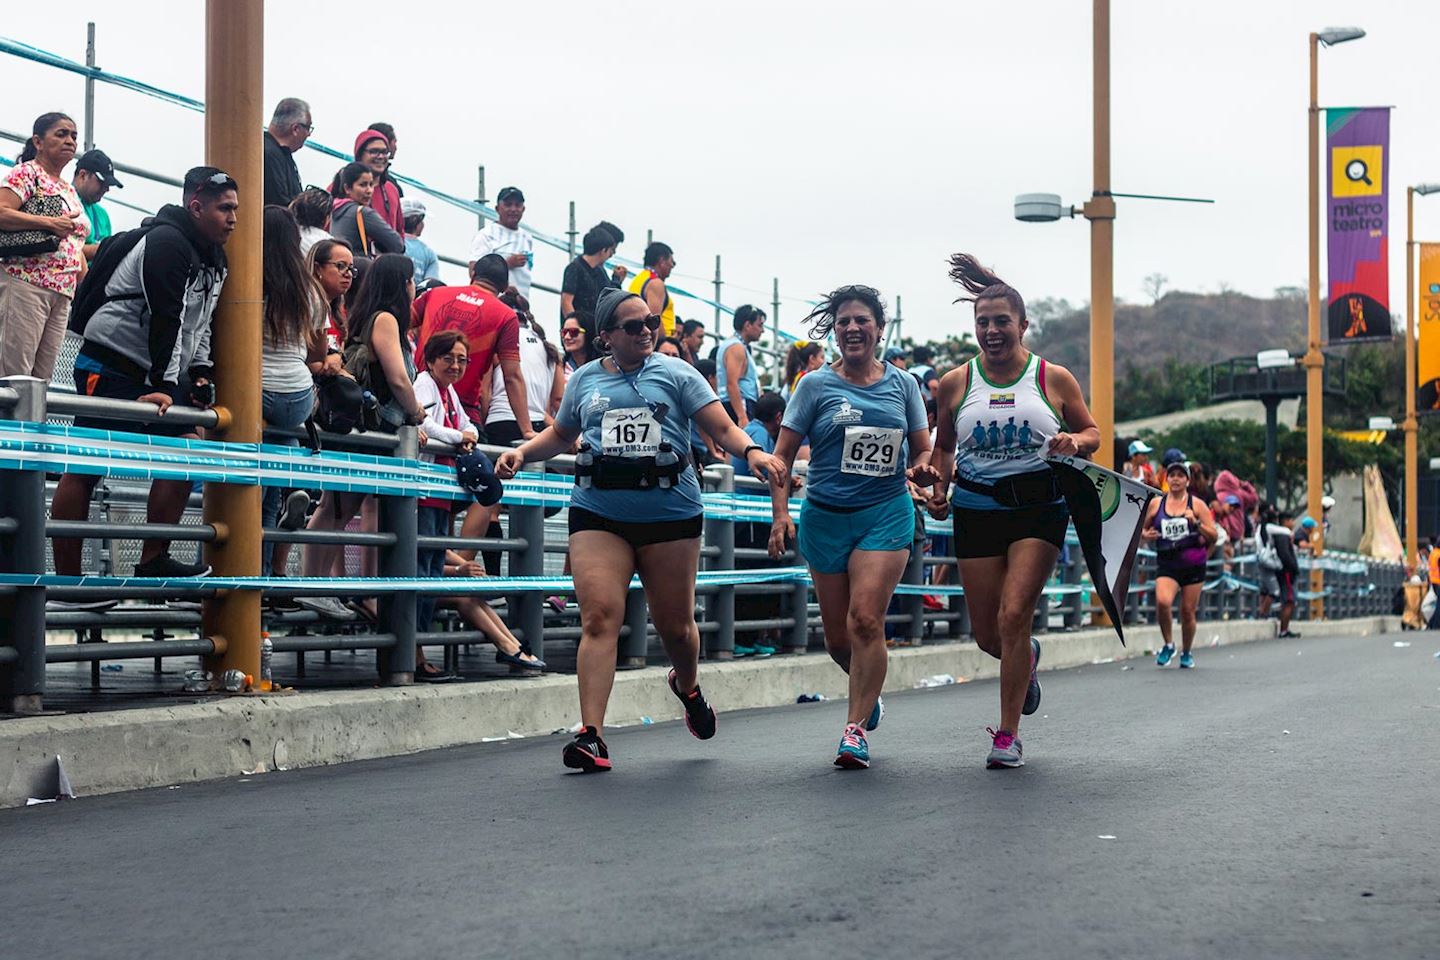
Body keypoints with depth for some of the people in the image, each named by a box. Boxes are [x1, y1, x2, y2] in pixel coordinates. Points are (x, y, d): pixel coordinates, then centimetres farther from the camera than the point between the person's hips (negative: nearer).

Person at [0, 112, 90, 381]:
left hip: (63, 292, 8)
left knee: (42, 378, 1)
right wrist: (51, 223, -17)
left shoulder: (69, 190, 24)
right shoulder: (26, 173, 0)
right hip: (26, 284, -8)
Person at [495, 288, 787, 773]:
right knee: (599, 618, -14)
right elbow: (560, 435, 29)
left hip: (670, 511, -1)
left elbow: (723, 427, 0)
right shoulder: (585, 380, 14)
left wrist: (751, 451, -20)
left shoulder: (675, 373, 6)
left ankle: (687, 686, 43)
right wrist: (521, 452, 11)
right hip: (598, 512, 1)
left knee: (675, 624, 8)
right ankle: (591, 734, -17)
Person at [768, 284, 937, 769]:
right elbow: (782, 454, 1)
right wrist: (781, 514, -11)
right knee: (837, 638, 7)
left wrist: (924, 470, -9)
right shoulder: (816, 385, 2)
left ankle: (855, 729, -11)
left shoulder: (902, 384, 7)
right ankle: (868, 692, 38)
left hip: (887, 514, -1)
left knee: (866, 618, -17)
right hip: (826, 516, 1)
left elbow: (923, 452, 14)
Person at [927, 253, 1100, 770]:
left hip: (1039, 508, -2)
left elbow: (1092, 431, 11)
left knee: (1013, 615, -16)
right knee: (987, 635, 3)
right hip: (977, 509, 3)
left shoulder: (1054, 378, 1)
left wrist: (1075, 443, -12)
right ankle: (1027, 657, 42)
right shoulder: (954, 384, 5)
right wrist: (940, 487, 2)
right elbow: (943, 446, 18)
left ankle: (1008, 735, -6)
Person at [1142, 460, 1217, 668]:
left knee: (1188, 611, 3)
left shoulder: (1197, 505, 2)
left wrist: (1196, 523, -15)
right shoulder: (1155, 504, 7)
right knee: (1162, 602, -24)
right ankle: (1168, 644, -2)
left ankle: (1186, 653, 24)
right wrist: (1146, 535, -2)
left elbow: (1214, 536, 1)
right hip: (1167, 564, 0)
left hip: (1193, 565, 0)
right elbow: (1143, 528, 21)